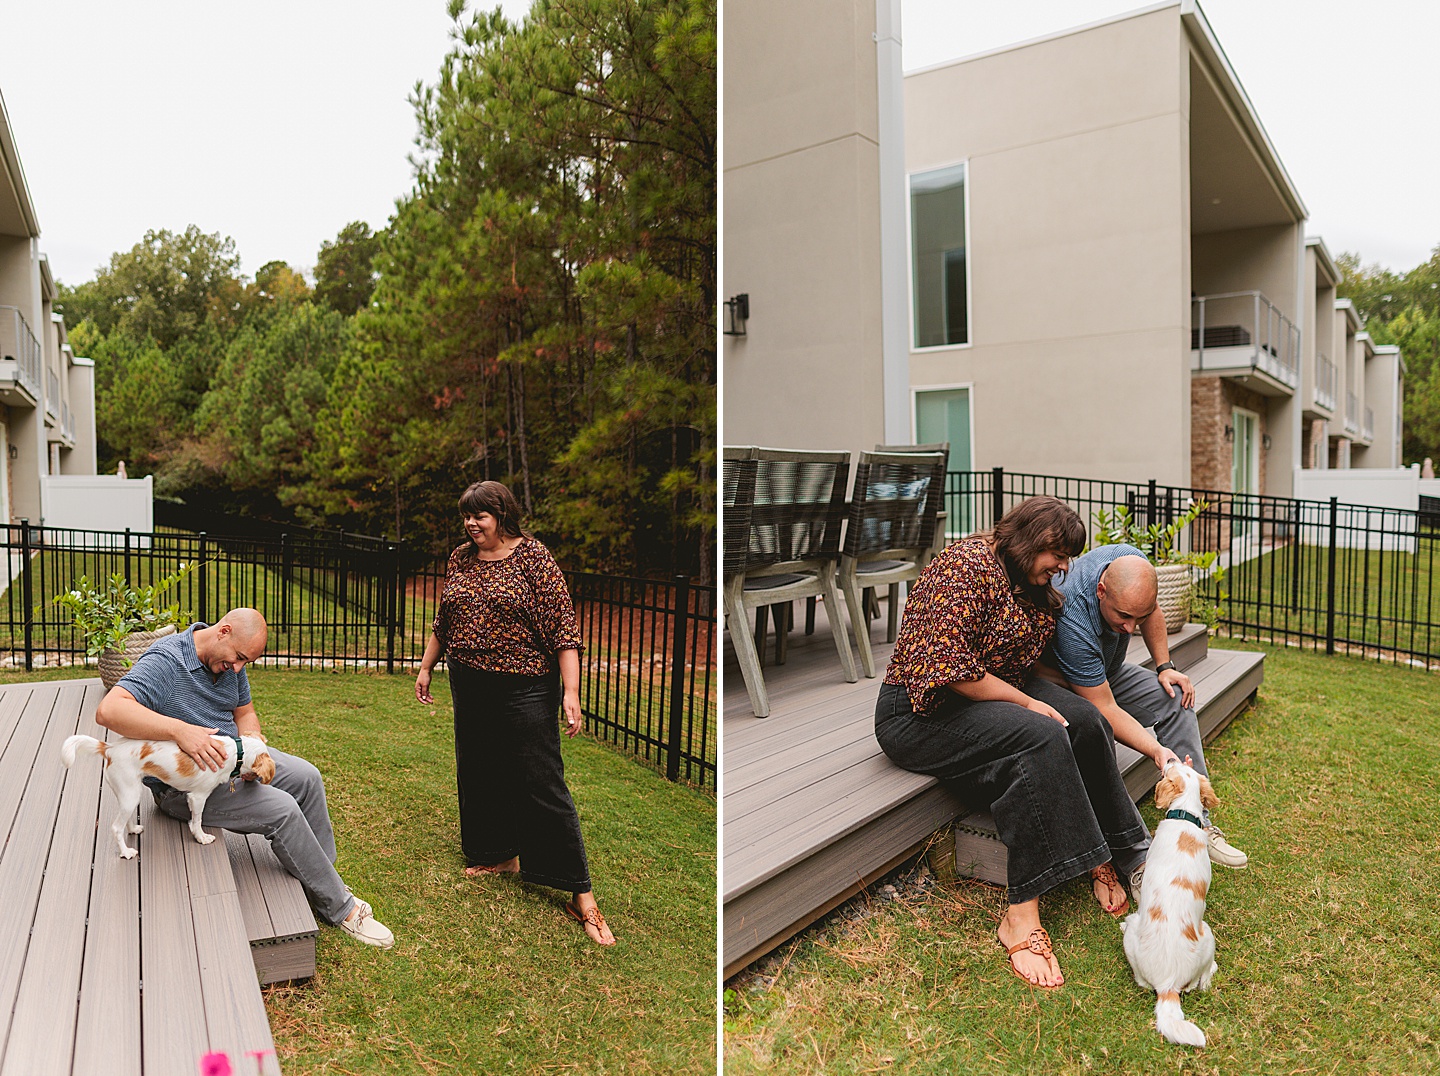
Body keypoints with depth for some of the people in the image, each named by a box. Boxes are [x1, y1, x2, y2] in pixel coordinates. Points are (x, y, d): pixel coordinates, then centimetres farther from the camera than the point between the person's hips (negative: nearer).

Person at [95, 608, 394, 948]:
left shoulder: (230, 660, 1)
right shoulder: (165, 661, -24)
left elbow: (244, 711, 13)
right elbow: (108, 710, -38)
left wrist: (251, 739, -10)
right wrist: (180, 730, -47)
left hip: (230, 756, 8)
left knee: (306, 777, -4)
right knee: (282, 810, -22)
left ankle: (322, 879, 8)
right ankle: (339, 907, -9)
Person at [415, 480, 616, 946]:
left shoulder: (534, 558, -10)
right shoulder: (460, 558, 8)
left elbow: (562, 628, -14)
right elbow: (443, 621, 20)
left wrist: (571, 692, -20)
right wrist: (426, 667, 20)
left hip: (524, 689, -6)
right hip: (469, 688, 6)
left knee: (543, 786, -6)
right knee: (479, 775, 15)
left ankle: (580, 894, 1)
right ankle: (500, 855, 38)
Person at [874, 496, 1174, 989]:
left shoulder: (1031, 586, 11)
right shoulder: (968, 568, -20)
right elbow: (948, 669, -26)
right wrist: (1025, 702, -18)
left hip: (997, 693, 9)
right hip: (920, 712, -9)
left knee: (1084, 720, -9)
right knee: (1041, 737, -28)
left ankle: (1104, 860, 2)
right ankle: (1021, 914, -28)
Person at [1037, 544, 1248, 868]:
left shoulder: (1132, 562, -23)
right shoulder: (1071, 621, -41)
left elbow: (1151, 613, 3)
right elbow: (1105, 709, -34)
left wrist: (1165, 666, -4)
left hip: (1105, 672, 7)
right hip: (1058, 682, -7)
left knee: (1176, 699, -8)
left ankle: (1196, 823, -3)